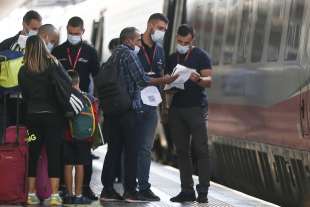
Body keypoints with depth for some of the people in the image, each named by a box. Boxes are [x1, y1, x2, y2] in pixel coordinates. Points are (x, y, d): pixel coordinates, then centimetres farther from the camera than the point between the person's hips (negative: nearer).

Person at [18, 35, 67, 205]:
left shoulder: (23, 71, 1)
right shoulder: (53, 65, -6)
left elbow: (24, 95, 6)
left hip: (32, 115, 2)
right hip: (53, 115, -2)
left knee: (33, 155, 9)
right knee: (54, 155, 0)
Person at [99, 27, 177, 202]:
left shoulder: (114, 54, 19)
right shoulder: (129, 54, -8)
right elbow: (142, 79, -13)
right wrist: (164, 81, -3)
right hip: (127, 109, -8)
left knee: (114, 149, 9)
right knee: (131, 150, -3)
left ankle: (107, 189, 8)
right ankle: (130, 190, -2)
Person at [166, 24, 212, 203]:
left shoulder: (201, 56, 1)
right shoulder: (171, 59, 16)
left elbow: (209, 81, -8)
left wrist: (198, 79, -29)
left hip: (197, 108, -5)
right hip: (176, 108, 5)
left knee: (201, 150, -7)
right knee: (182, 151, 3)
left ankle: (203, 191, -7)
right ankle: (187, 191, 6)